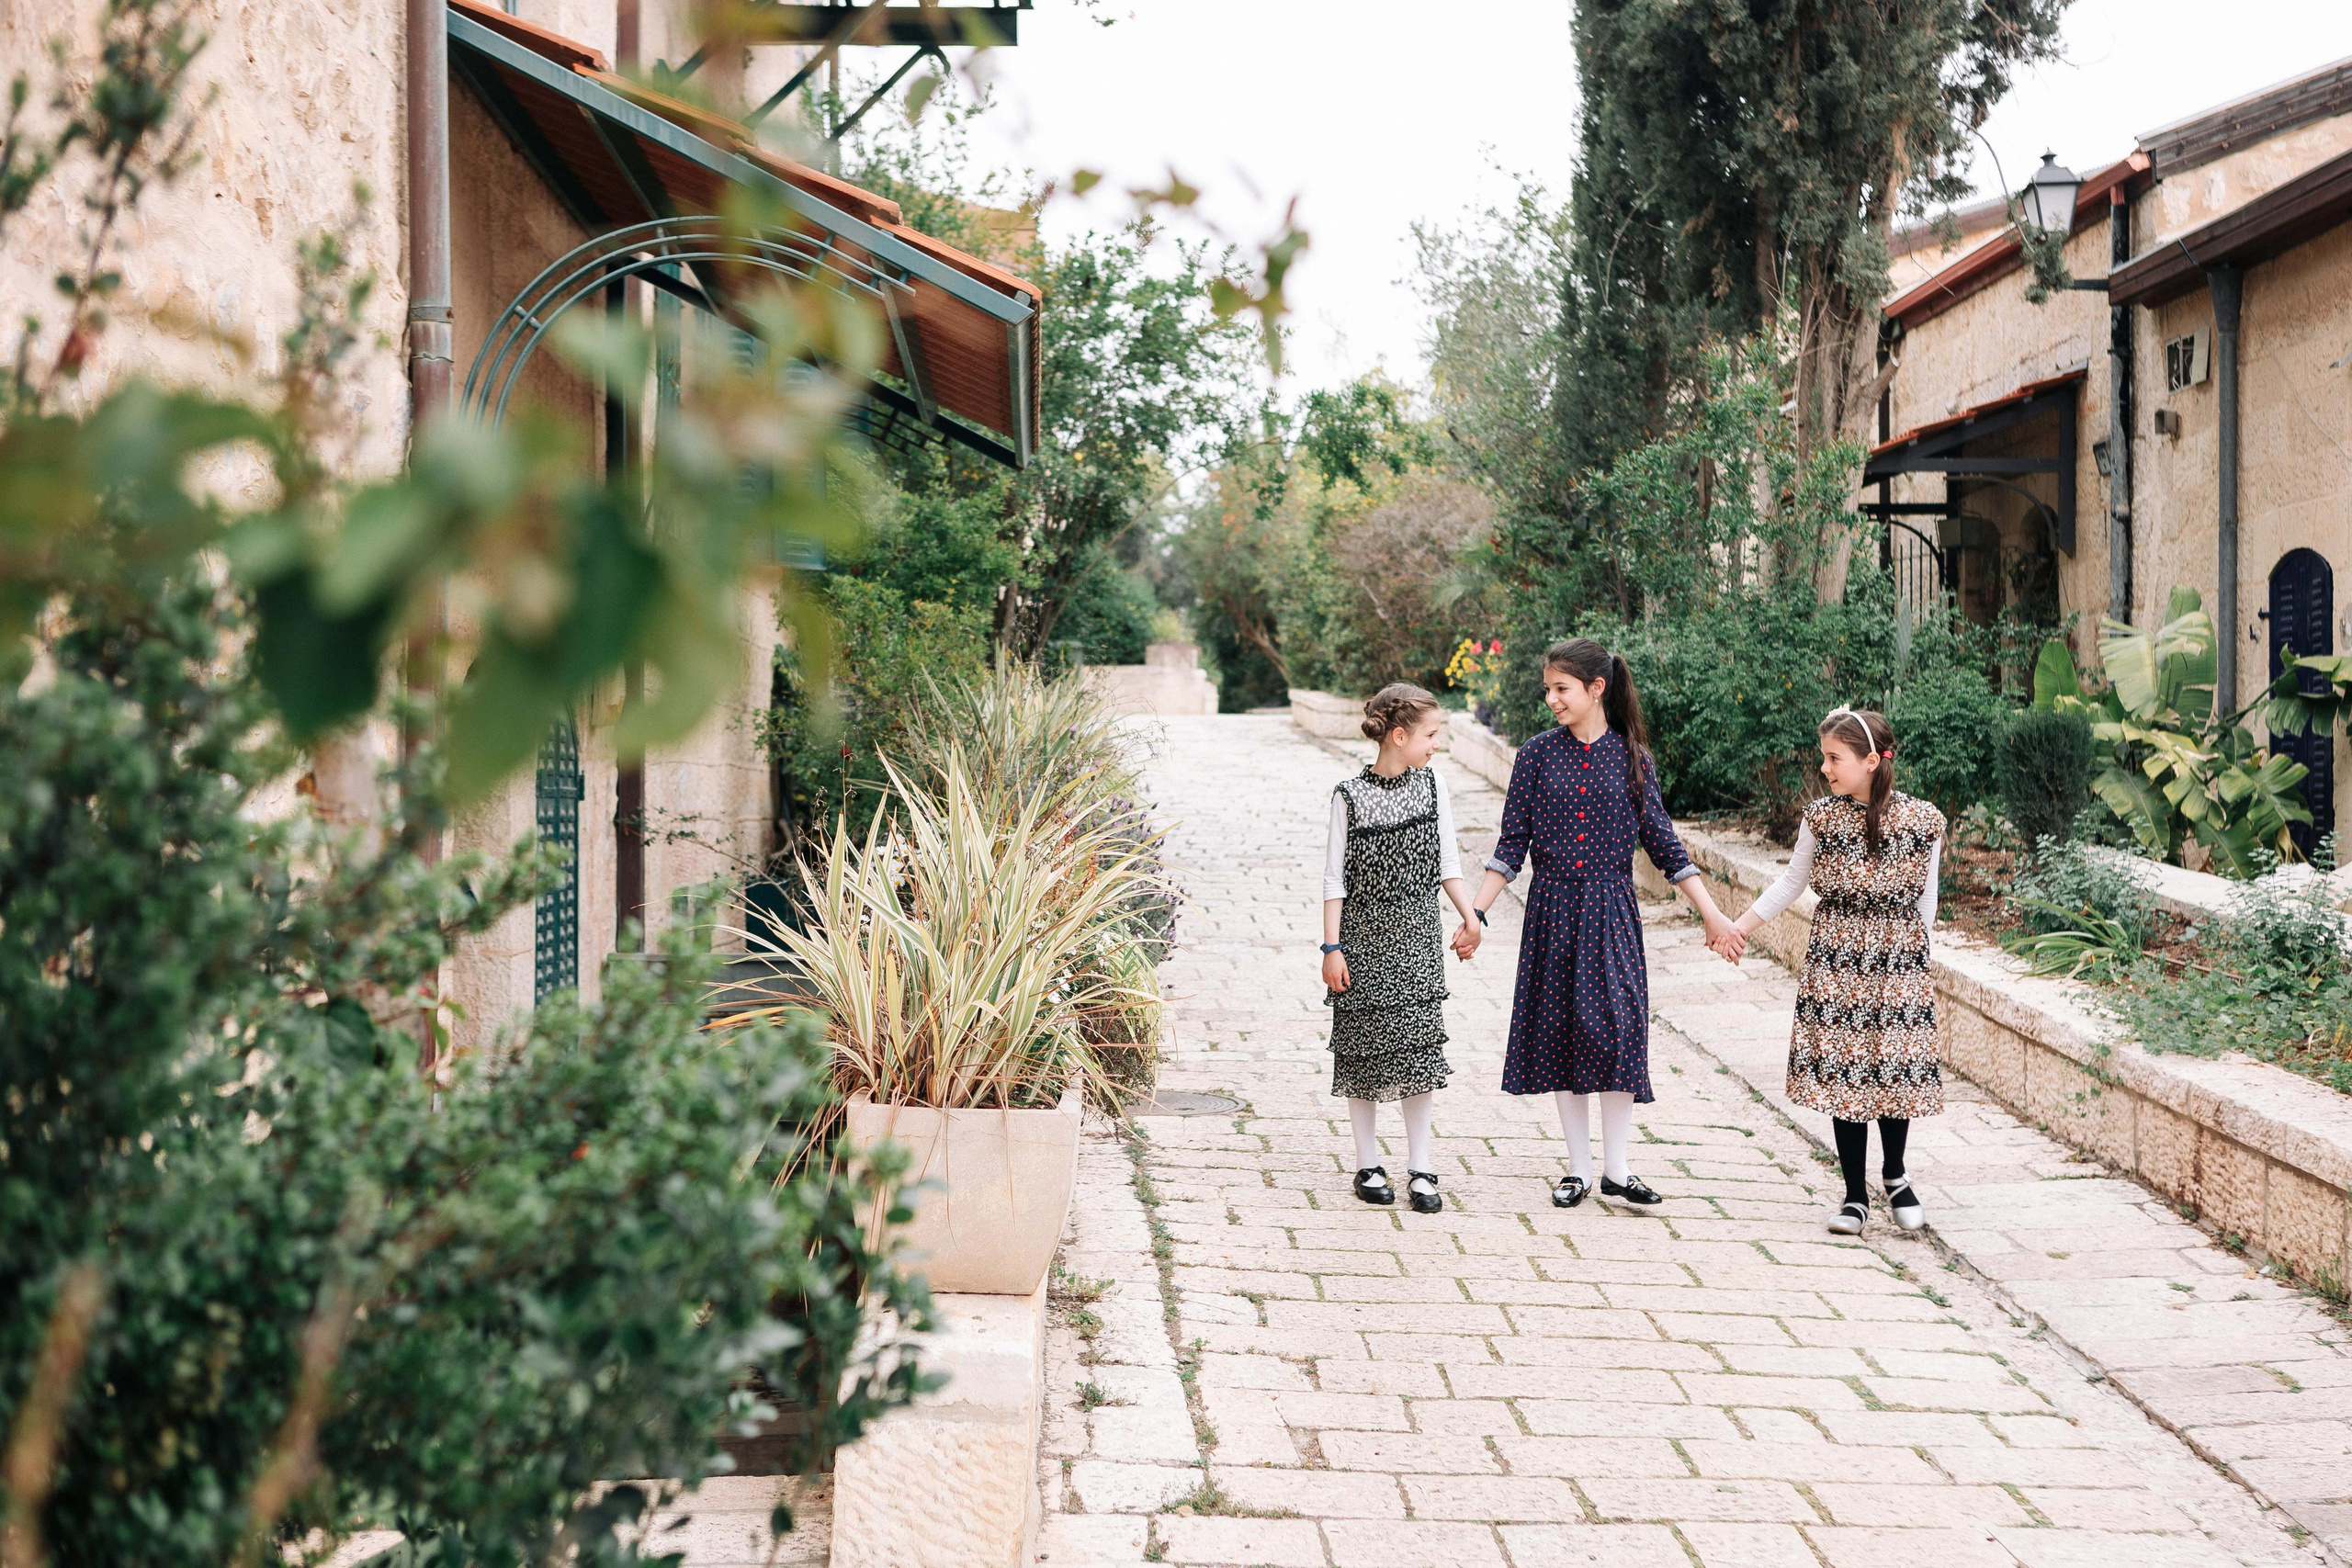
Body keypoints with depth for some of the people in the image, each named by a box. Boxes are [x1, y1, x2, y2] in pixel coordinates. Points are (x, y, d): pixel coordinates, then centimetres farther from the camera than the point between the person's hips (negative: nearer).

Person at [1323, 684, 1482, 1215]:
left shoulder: (1432, 784, 3)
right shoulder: (1350, 795, -7)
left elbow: (1448, 861, 9)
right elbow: (1335, 879, -5)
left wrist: (1470, 916, 1)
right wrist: (1332, 948, -8)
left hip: (1416, 935, 2)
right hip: (1363, 936, -2)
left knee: (1419, 1048, -3)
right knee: (1363, 1048, 4)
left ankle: (1420, 1169, 5)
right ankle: (1369, 1165, 16)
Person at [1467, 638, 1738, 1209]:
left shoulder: (1633, 758, 1)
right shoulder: (1537, 755, 1)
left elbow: (1662, 842, 4)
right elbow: (1512, 844, 3)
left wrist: (1712, 914, 1)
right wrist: (1474, 912, -3)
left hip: (1611, 911, -1)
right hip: (1553, 911, 1)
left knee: (1619, 1030, -7)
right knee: (1560, 1032, 4)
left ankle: (1616, 1168, 3)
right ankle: (1579, 1168, 13)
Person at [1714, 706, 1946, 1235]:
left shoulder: (1922, 820, -6)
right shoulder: (1821, 817, -2)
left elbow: (1925, 897, 5)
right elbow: (1792, 882, 10)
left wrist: (1911, 949, 5)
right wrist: (1742, 924, 8)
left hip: (1898, 960, -1)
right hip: (1835, 959, 1)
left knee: (1896, 1070, 0)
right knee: (1842, 1071, 1)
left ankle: (1895, 1175, 25)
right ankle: (1856, 1195, 12)